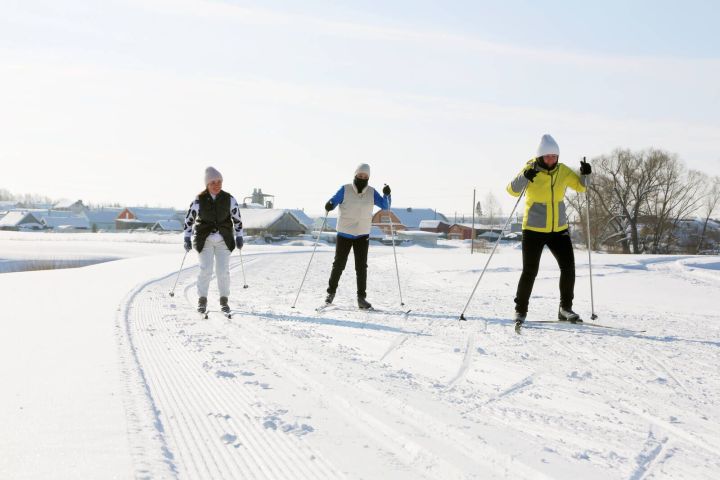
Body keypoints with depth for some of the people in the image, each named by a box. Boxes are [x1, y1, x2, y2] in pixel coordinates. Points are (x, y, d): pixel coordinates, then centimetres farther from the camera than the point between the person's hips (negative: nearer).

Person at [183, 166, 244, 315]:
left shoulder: (229, 199, -1)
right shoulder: (199, 200, -5)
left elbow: (237, 218, 9)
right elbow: (189, 219, 4)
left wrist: (239, 236, 8)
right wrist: (187, 238, 2)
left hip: (224, 240, 1)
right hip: (205, 239, -1)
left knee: (223, 271, -2)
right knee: (206, 270, -7)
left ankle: (224, 300, 14)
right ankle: (202, 300, 8)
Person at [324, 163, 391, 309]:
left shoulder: (371, 192, 0)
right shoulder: (345, 190, -8)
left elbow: (385, 206, -3)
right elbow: (333, 202, -10)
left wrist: (387, 195, -23)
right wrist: (329, 205, -34)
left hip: (363, 235, 2)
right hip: (344, 234, -2)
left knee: (361, 267, -3)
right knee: (339, 265, 5)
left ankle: (361, 298, 2)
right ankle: (331, 292, 24)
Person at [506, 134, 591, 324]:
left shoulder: (563, 171, 3)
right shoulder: (531, 170, -9)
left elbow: (580, 186, 14)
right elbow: (512, 190, -18)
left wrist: (585, 174, -7)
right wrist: (524, 177, -37)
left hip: (559, 229, 4)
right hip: (534, 230, -4)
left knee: (568, 268, 1)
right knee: (530, 271, -4)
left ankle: (565, 308, 16)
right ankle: (520, 310, 12)